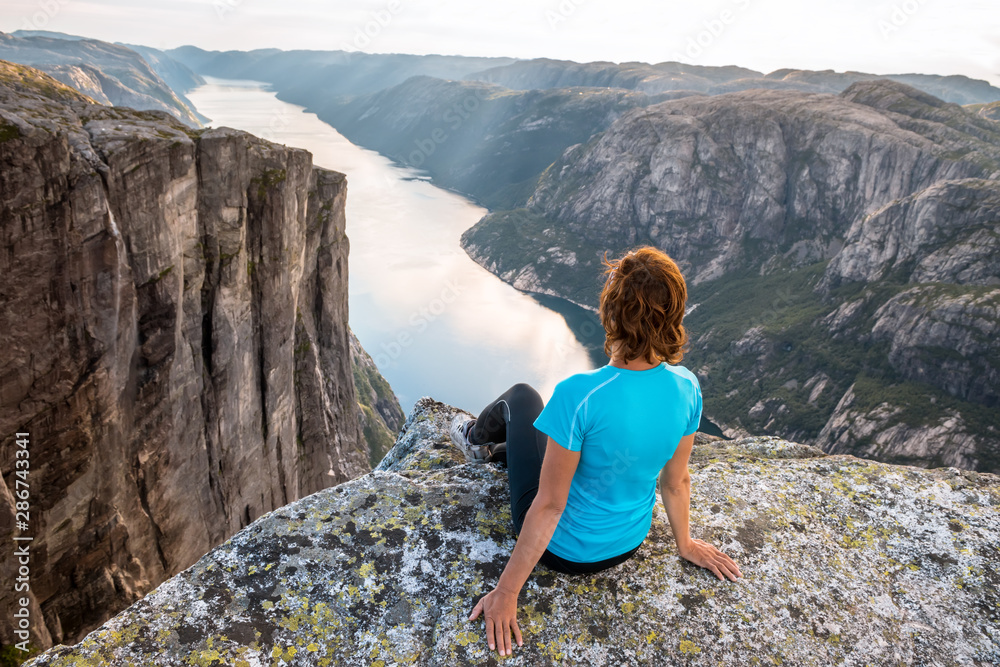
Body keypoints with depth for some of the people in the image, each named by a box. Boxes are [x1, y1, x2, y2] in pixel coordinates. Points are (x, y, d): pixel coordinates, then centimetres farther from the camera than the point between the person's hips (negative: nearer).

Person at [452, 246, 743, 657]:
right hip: (629, 543, 5)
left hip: (564, 550, -5)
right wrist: (685, 545, 16)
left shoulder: (579, 396, -36)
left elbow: (550, 506, -28)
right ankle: (496, 451, 57)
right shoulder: (687, 388, -18)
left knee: (519, 397, 13)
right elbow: (676, 481, -4)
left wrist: (507, 591, -15)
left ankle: (478, 439, 45)